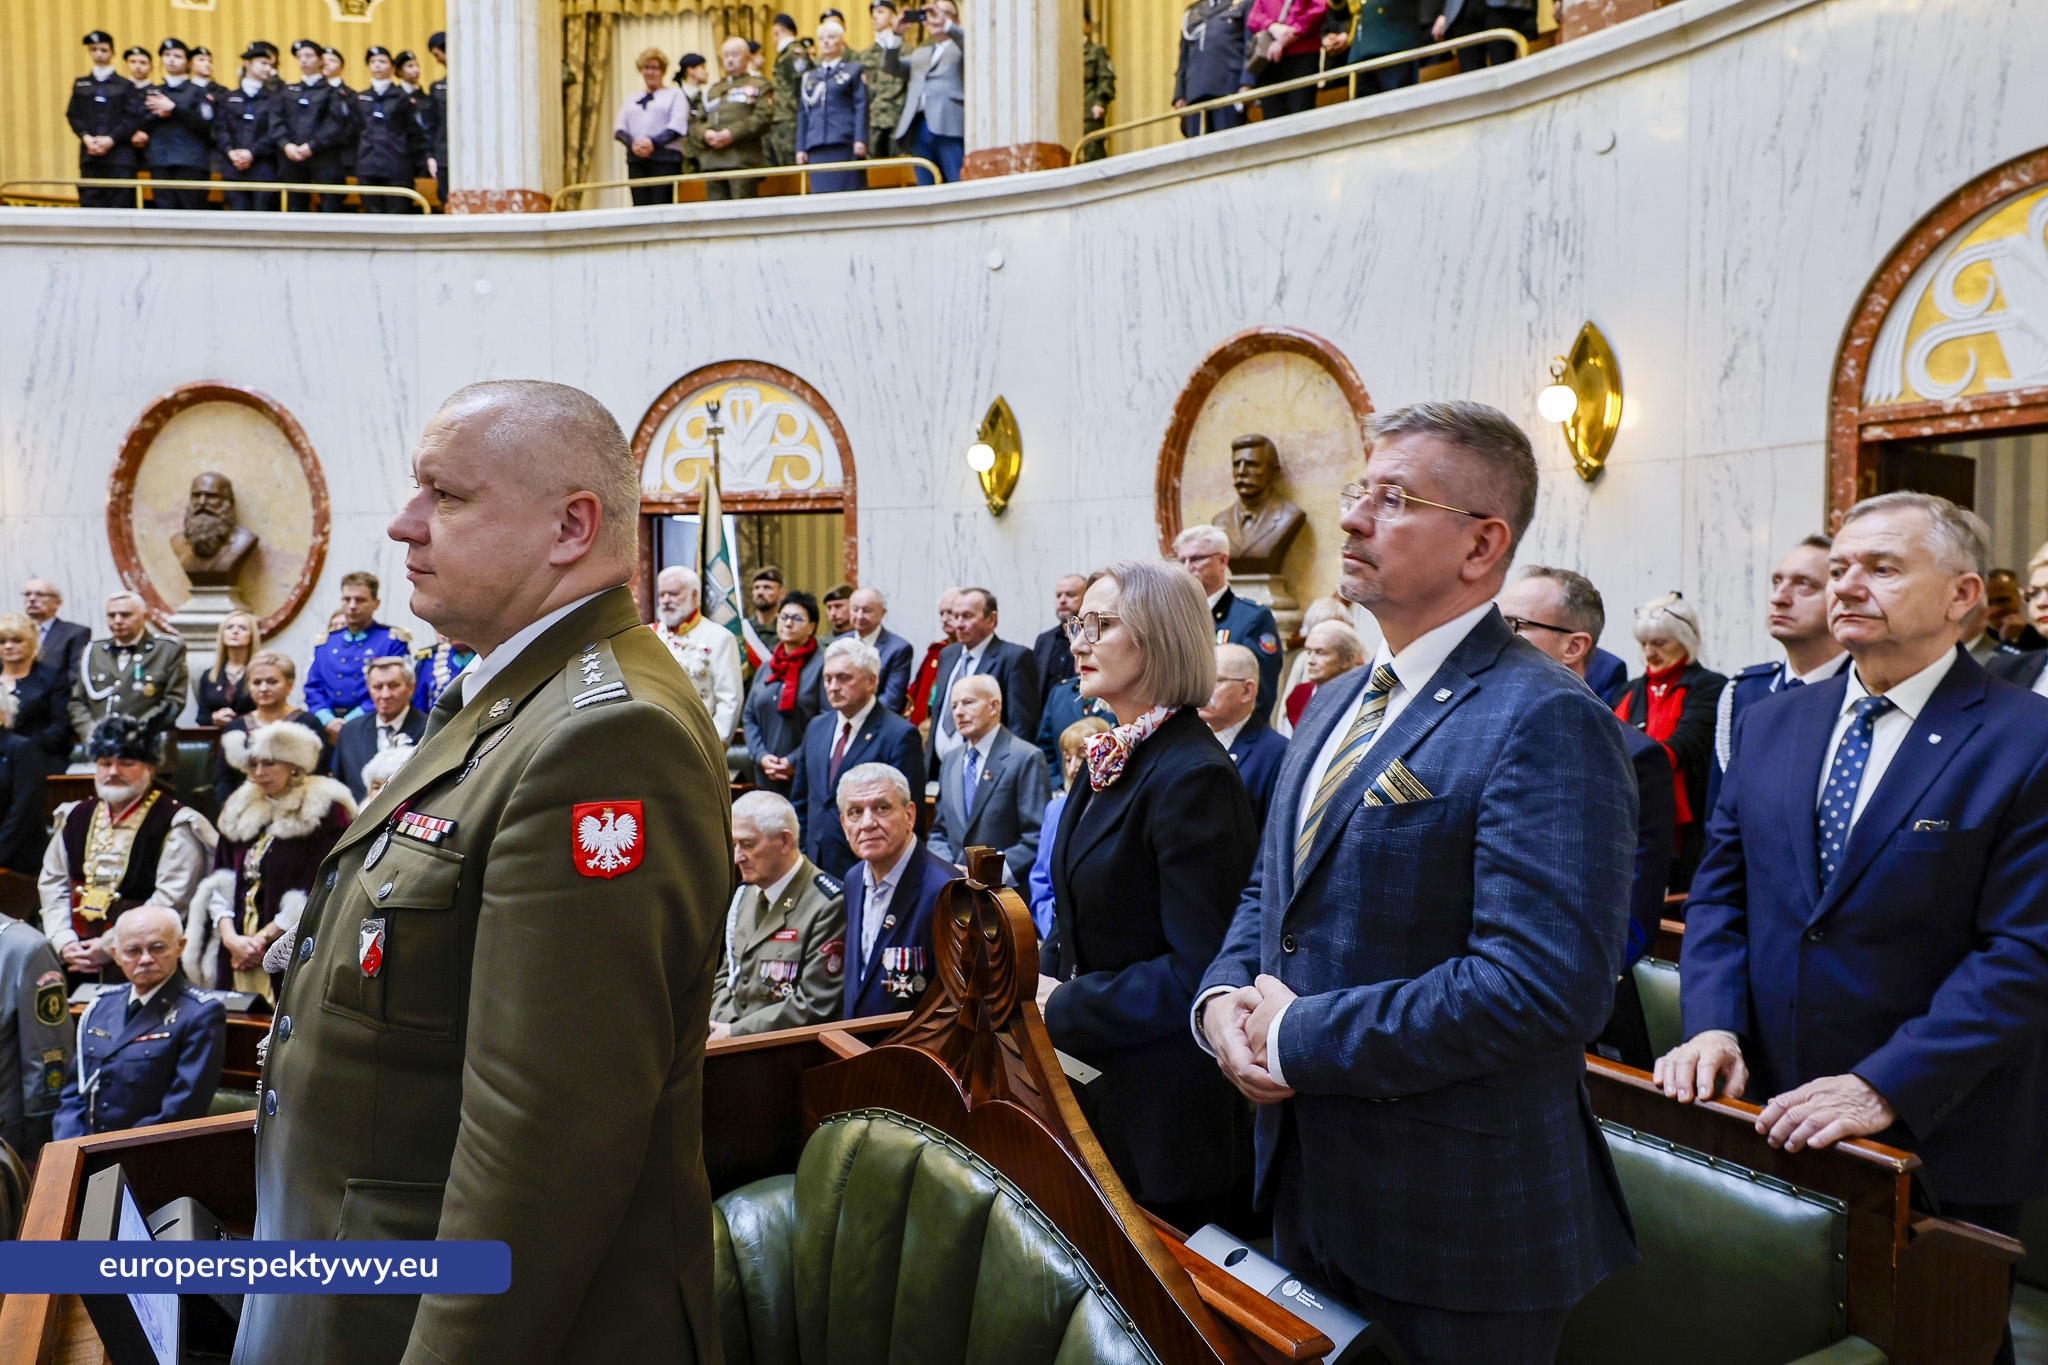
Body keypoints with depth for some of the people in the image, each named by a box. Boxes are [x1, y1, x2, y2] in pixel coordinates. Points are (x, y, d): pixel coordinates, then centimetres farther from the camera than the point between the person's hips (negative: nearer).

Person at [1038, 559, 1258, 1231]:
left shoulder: (1192, 777, -21)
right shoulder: (1111, 758, 8)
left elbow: (1196, 967, -23)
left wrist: (1064, 1013, -17)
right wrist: (1048, 980, 1)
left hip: (1166, 1111, -8)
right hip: (1095, 1081, 8)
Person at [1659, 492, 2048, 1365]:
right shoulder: (1770, 725, 6)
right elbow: (1721, 889, 6)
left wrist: (1885, 1087, -22)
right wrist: (1712, 1025, -9)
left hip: (1941, 1142, -4)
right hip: (1770, 1115, 4)